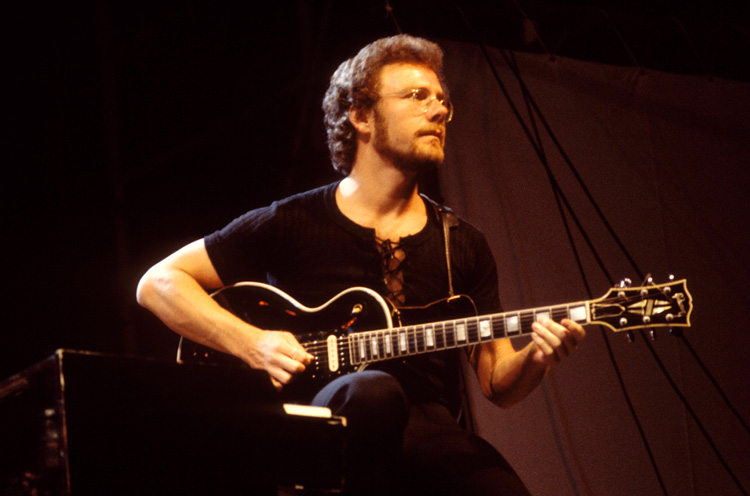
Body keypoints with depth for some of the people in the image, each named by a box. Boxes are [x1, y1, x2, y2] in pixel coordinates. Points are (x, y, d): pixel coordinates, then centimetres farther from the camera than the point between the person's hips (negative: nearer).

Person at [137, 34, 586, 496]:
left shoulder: (463, 245, 17)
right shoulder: (292, 224, 6)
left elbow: (498, 383, 18)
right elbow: (158, 282, 8)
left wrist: (534, 358, -6)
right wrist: (252, 343, -7)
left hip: (428, 437, 2)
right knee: (374, 392, -38)